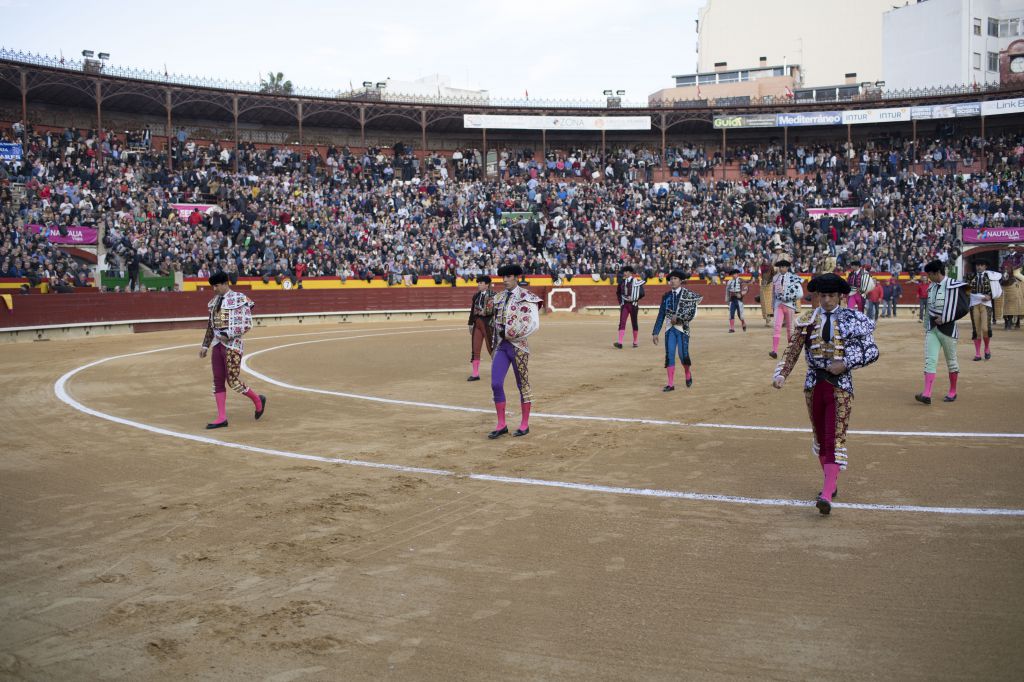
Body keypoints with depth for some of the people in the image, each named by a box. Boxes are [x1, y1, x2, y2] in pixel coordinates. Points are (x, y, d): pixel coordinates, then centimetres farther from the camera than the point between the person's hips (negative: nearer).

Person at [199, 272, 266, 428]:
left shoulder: (239, 299, -9)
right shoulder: (215, 302, 12)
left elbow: (247, 324, -14)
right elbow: (210, 327, 19)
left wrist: (228, 336, -17)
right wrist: (205, 346, 16)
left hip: (233, 345, -7)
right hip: (217, 345, 7)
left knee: (232, 381, -8)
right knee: (218, 381, 4)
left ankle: (258, 400, 16)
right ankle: (222, 418, 8)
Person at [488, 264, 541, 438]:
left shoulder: (526, 297, -8)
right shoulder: (499, 298, 11)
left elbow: (534, 324, -16)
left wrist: (512, 334, -15)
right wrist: (495, 345, 15)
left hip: (518, 346, -5)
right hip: (501, 346, 5)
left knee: (523, 384, 5)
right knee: (496, 384, -3)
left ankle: (525, 424, 16)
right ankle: (501, 425, 6)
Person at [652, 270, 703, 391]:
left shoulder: (688, 295, -4)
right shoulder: (666, 296, 8)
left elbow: (692, 313, -11)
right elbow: (661, 315, 8)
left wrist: (678, 317, -17)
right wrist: (655, 332, 6)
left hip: (683, 328, -3)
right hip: (670, 329, 3)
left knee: (683, 354, -5)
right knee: (669, 355, -2)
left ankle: (688, 375, 26)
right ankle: (671, 384, 4)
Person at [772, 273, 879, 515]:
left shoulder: (852, 320, -1)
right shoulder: (807, 321, 3)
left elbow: (872, 351, 1)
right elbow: (793, 350, -3)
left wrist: (845, 364, -13)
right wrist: (781, 374, -19)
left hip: (840, 387, -3)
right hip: (814, 385, 3)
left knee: (835, 440, -11)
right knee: (820, 437, 15)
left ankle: (827, 495, -18)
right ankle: (831, 483, 34)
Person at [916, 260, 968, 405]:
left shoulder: (953, 286, -12)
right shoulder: (931, 287, 10)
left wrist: (944, 319, -14)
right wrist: (927, 326, 14)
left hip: (947, 328, -6)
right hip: (932, 328, 6)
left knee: (951, 360, 8)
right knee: (930, 359, -6)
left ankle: (953, 392, 23)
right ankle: (927, 394, -14)